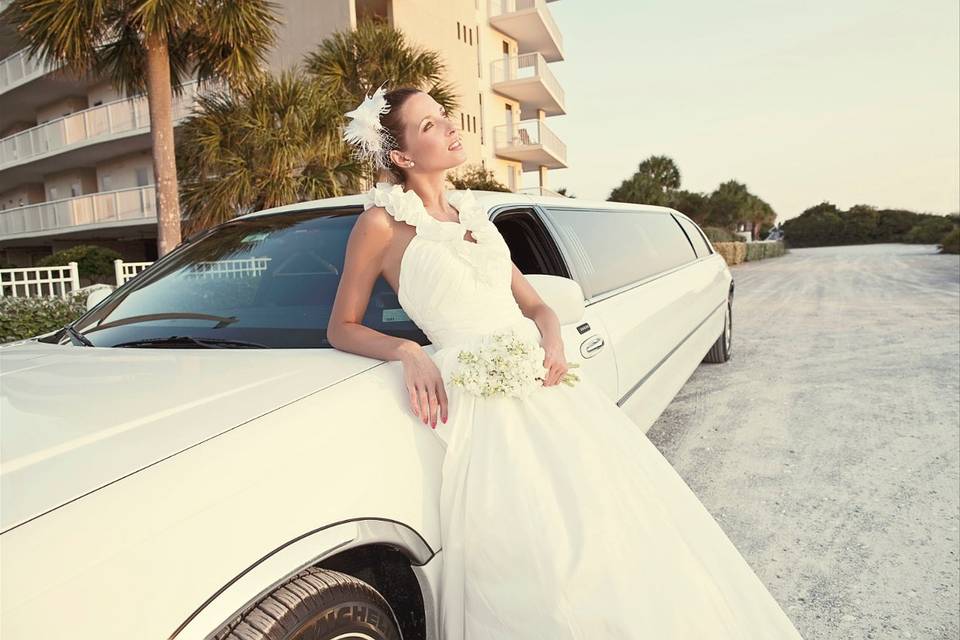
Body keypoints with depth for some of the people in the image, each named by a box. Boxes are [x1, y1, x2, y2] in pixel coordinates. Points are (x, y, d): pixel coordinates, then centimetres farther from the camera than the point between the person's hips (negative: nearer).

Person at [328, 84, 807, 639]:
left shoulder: (473, 214, 17)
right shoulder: (382, 222, -1)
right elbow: (343, 328, 3)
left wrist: (551, 339, -6)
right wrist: (407, 351, -15)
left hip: (539, 378, 6)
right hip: (481, 400, -6)